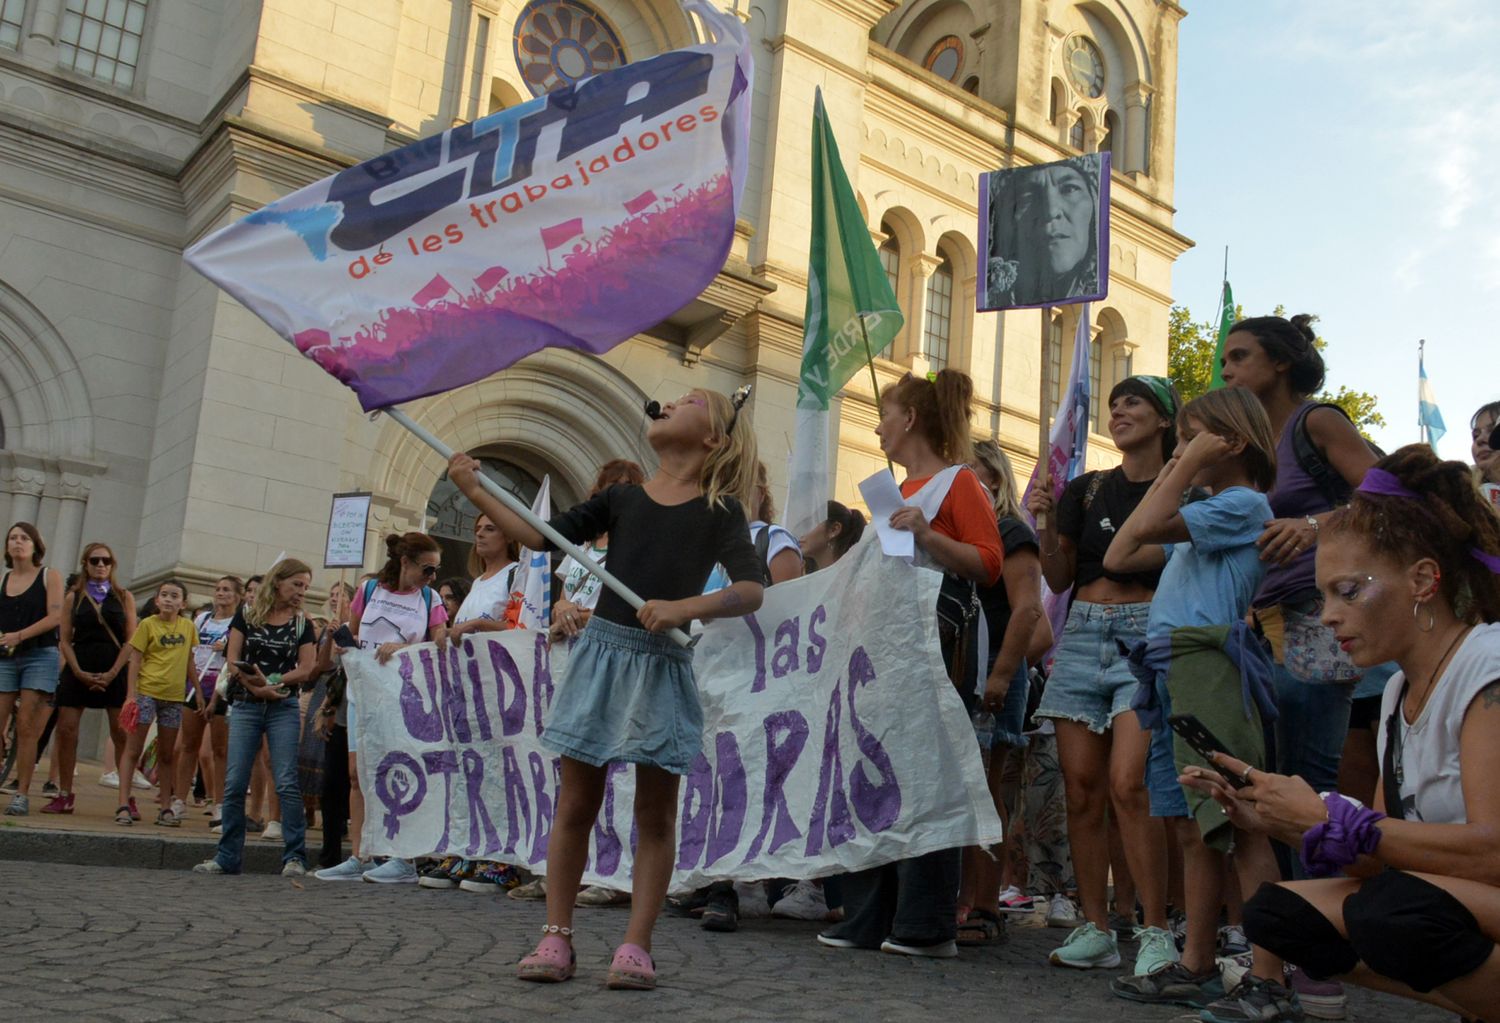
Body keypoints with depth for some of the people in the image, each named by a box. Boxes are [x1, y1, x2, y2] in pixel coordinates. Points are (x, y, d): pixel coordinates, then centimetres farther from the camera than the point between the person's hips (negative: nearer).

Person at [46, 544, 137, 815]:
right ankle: (64, 796, 6)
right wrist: (79, 672, -9)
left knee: (121, 734, -7)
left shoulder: (124, 597, 8)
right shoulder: (73, 597, 10)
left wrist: (113, 673, -9)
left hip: (114, 672, -1)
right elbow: (64, 640, 5)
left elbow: (131, 640, 3)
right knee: (66, 731, -3)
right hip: (78, 670, 2)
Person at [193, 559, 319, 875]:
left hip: (284, 708, 0)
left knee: (287, 783, -7)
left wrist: (272, 681, -14)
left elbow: (307, 669, 0)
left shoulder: (302, 624, 8)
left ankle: (294, 856, -4)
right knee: (234, 783, 0)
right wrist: (257, 688, -14)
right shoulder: (246, 615, 7)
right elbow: (233, 660, 0)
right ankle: (228, 857, 9)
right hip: (245, 706, 1)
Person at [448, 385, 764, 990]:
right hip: (601, 651, 3)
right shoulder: (622, 499, 12)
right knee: (575, 804, 5)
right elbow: (541, 537, 11)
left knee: (655, 813, 2)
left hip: (662, 665, -3)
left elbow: (750, 591, -11)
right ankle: (556, 938, 13)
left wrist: (682, 608, -26)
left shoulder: (719, 511, 2)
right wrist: (474, 492, 6)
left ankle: (635, 947, 8)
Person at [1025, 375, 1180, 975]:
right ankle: (1095, 930, 9)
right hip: (1083, 635, 4)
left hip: (1149, 638, -4)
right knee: (1082, 788, 1)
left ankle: (1156, 932, -8)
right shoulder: (1085, 490, 15)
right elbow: (1058, 579, 14)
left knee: (1127, 784, -17)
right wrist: (1045, 525, -2)